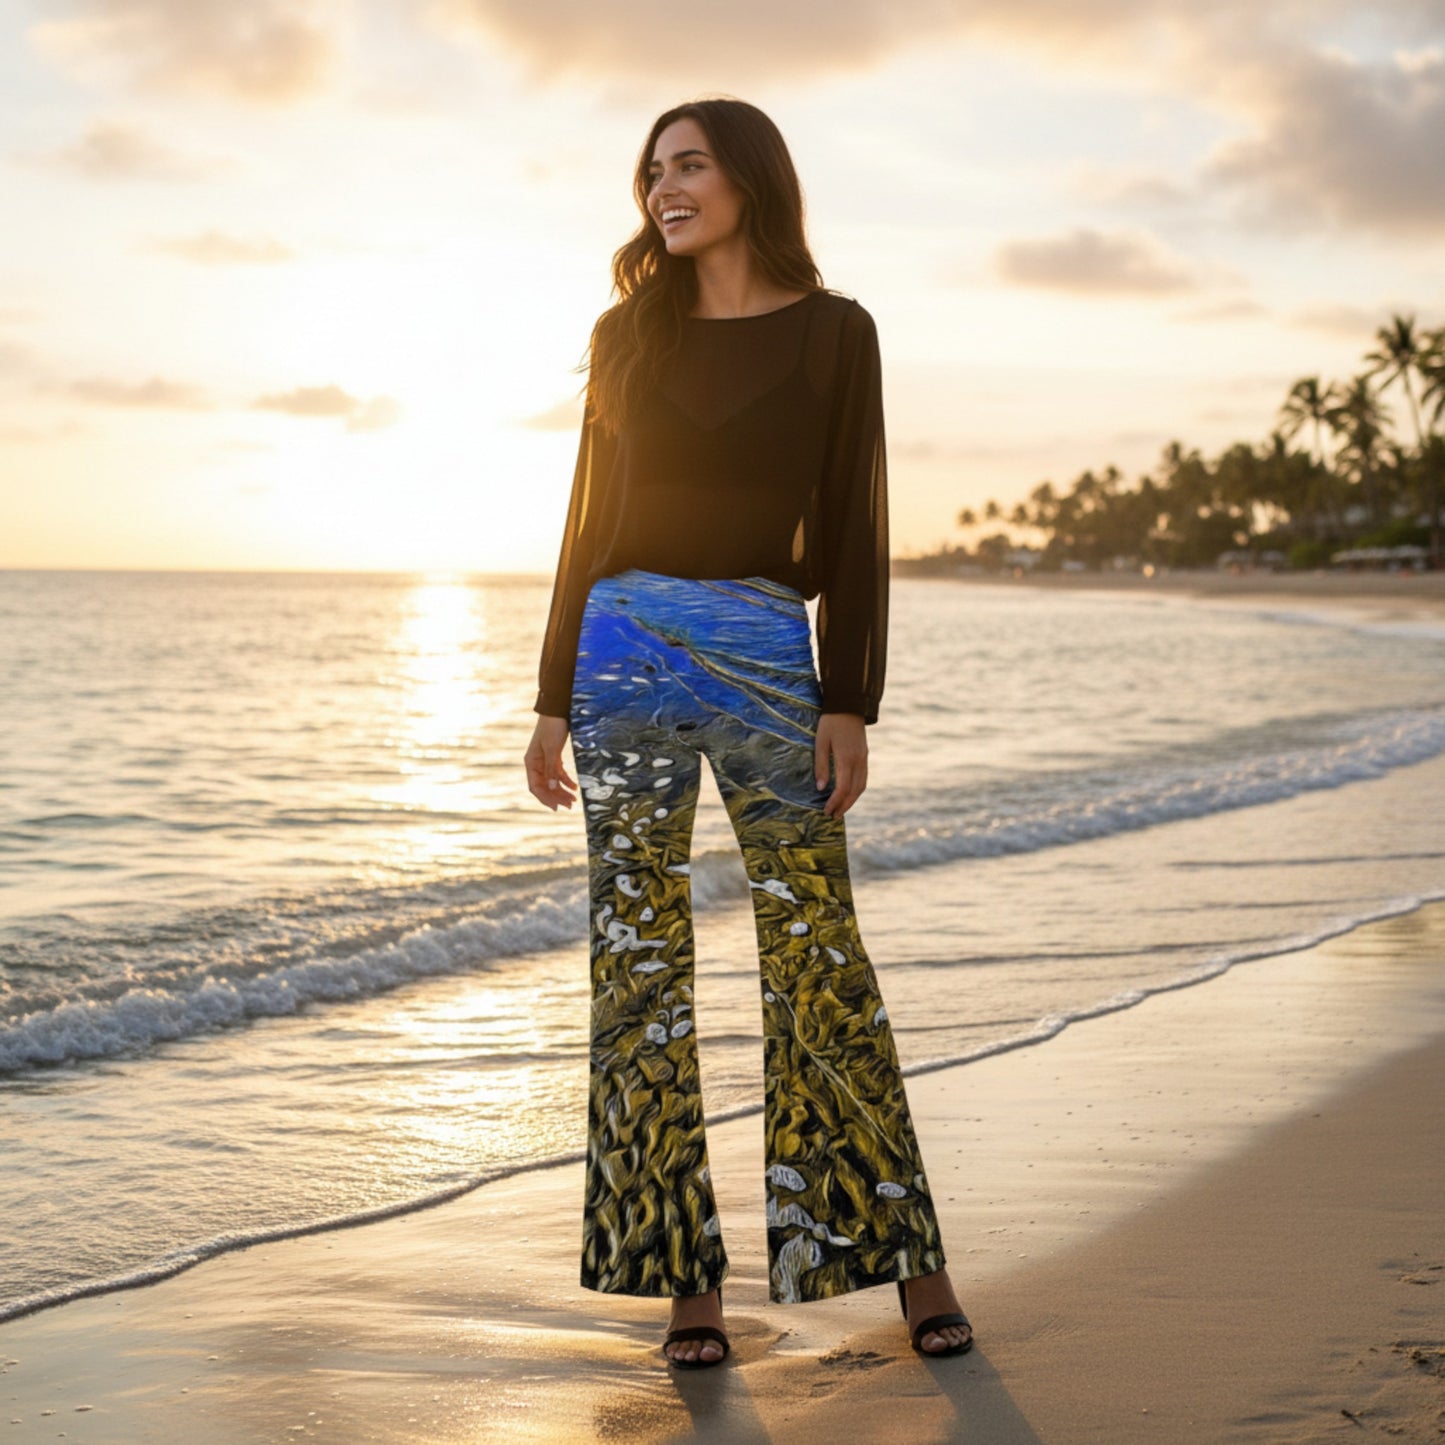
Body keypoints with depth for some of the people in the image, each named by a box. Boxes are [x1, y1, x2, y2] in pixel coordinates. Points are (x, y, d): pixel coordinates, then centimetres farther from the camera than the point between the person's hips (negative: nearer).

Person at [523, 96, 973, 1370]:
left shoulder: (834, 331, 3)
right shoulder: (629, 332, 10)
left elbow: (855, 533, 0)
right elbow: (592, 521, 11)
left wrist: (851, 705, -7)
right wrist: (555, 699, 7)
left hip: (767, 660, -2)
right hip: (625, 655, 3)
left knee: (818, 958, -1)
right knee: (640, 961, 1)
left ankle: (909, 1256, 11)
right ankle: (688, 1276, 9)